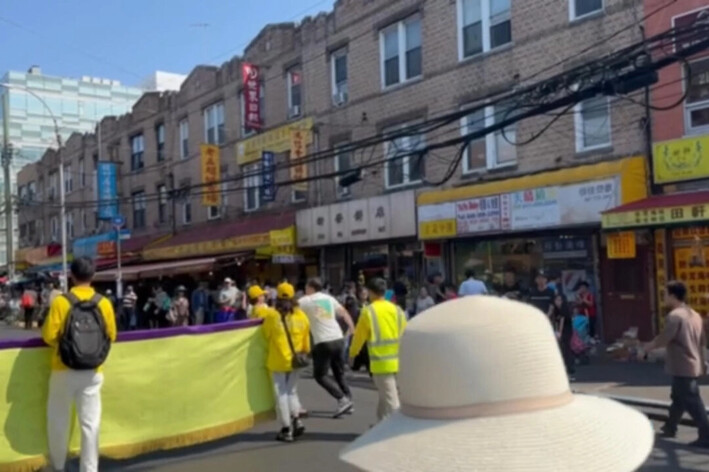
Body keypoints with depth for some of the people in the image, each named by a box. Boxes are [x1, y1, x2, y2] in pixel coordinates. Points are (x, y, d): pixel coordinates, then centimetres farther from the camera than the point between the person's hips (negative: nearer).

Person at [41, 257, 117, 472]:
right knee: (90, 422, 6)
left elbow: (49, 336, -10)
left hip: (64, 370, -1)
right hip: (92, 372, 1)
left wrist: (63, 344, 11)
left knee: (58, 419, 17)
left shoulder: (61, 302, -11)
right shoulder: (104, 303, -5)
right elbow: (111, 336, 2)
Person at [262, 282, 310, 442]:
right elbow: (306, 338, 5)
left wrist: (269, 352, 17)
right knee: (291, 390, 20)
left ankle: (287, 430, 5)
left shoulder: (272, 316, -11)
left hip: (278, 361, -3)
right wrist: (305, 353, 19)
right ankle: (296, 419, 5)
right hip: (295, 360, 4)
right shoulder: (301, 316, -2)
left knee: (281, 394, 4)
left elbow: (266, 336, -1)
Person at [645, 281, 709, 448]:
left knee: (693, 403, -2)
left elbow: (663, 339, -18)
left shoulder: (674, 316, -17)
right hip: (695, 366, 9)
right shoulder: (695, 315, 10)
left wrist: (649, 346, 0)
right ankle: (669, 428, 32)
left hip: (682, 368, -9)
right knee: (678, 399, 20)